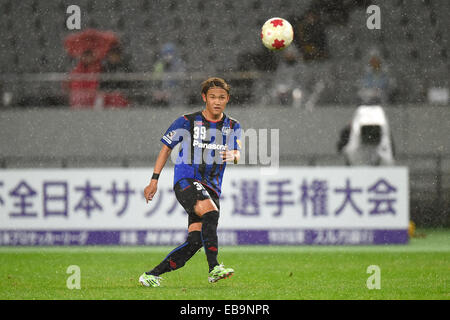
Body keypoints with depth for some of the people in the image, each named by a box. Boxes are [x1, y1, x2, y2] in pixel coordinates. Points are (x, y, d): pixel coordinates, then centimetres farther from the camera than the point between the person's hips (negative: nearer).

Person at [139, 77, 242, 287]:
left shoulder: (233, 127, 10)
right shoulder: (187, 122, -1)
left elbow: (237, 155, -2)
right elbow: (166, 147, 7)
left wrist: (232, 156, -28)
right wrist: (154, 180, 3)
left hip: (212, 188, 4)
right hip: (186, 181, -4)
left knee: (195, 242, -7)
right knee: (211, 212, -33)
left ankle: (151, 276, 3)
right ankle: (214, 268, -40)